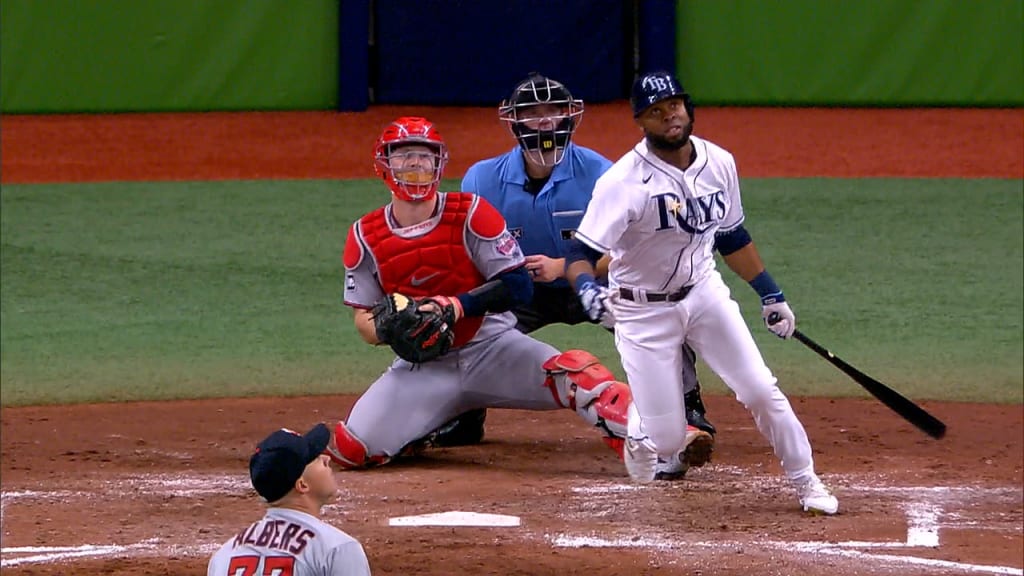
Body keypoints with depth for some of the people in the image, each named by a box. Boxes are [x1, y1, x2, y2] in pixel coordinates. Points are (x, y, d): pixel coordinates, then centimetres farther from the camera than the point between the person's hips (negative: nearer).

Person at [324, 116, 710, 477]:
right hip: (421, 368, 2)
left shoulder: (471, 214, -9)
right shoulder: (365, 237, -2)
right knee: (351, 449, -16)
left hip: (490, 347, -2)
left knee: (572, 374, -29)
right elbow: (363, 319, 3)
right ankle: (428, 424, 15)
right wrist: (388, 327, -21)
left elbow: (518, 285, -13)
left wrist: (458, 306, -27)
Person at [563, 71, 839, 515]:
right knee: (666, 439, -5)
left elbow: (731, 237, 13)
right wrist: (587, 288, -47)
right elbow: (582, 253, -26)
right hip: (643, 308, -4)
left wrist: (770, 294, 15)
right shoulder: (624, 181, -22)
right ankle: (634, 422, 32)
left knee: (761, 390, -3)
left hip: (703, 291, 4)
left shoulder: (719, 164, -3)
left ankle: (807, 484, 15)